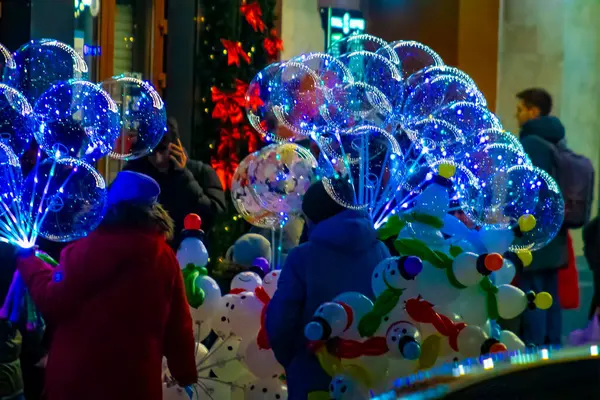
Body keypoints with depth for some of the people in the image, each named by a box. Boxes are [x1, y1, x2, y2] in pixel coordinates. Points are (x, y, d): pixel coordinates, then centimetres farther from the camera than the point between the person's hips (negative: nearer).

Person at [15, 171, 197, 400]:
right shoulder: (166, 257, 0)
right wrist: (187, 376, 18)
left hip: (77, 381, -4)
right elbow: (178, 327, 6)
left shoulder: (93, 247, -14)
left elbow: (53, 304, -9)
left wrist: (28, 259, 6)